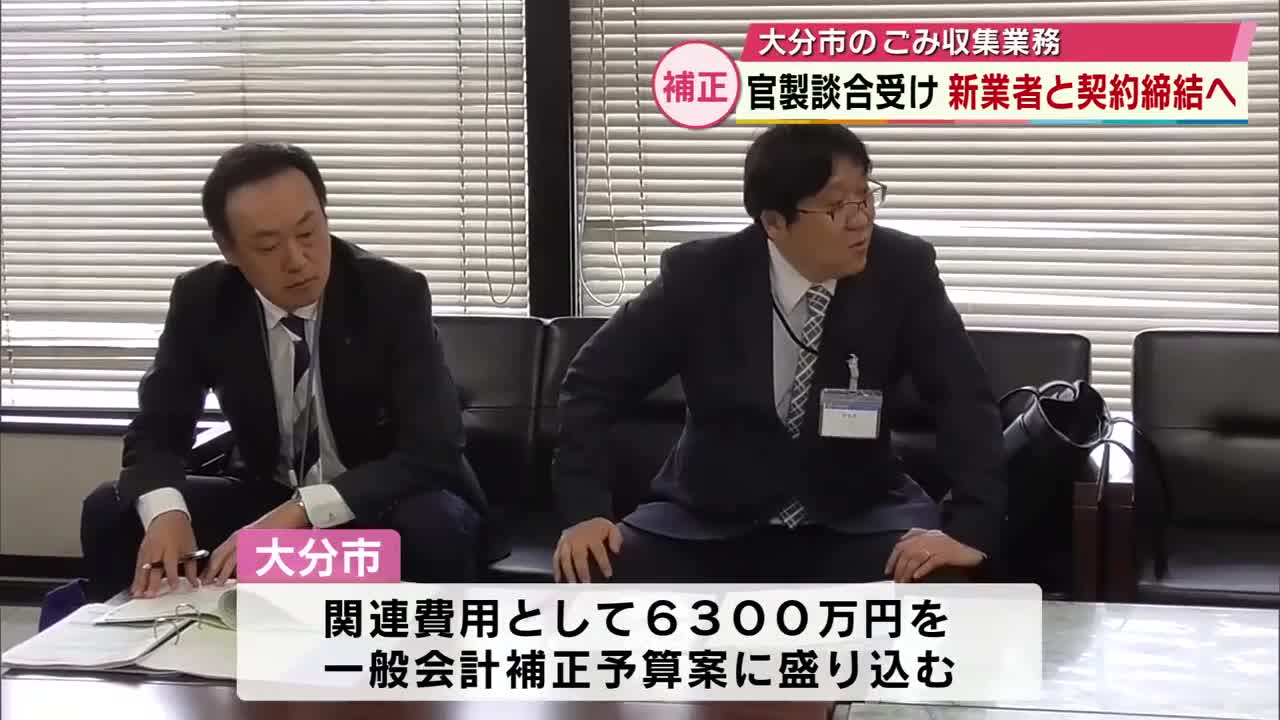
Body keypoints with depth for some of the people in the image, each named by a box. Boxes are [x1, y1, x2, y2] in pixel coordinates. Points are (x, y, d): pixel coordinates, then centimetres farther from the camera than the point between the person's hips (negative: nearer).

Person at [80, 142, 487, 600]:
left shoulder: (395, 295, -20)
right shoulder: (202, 301, -10)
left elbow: (432, 453, -27)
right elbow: (155, 432, -6)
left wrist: (300, 512, -39)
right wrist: (165, 512, -31)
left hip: (386, 507, -3)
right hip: (271, 501, 4)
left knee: (434, 528, -38)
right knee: (109, 511, -14)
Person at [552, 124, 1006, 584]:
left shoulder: (901, 271, -12)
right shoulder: (698, 276, -13)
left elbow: (964, 396, -10)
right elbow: (594, 383, -5)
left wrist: (969, 528, -25)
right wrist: (584, 511, -16)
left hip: (853, 520, 0)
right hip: (712, 521, 0)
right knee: (589, 579, -24)